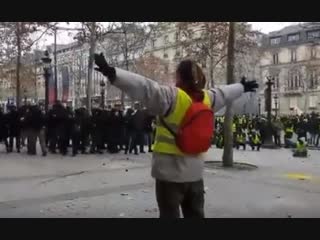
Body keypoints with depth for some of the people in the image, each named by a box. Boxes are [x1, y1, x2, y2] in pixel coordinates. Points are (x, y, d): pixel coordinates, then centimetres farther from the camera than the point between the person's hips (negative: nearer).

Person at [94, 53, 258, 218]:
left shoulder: (172, 96, -16)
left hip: (170, 171, -6)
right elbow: (225, 93, 24)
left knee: (170, 214, 4)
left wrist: (112, 73, -33)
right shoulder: (207, 98, 5)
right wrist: (242, 87, 44)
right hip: (195, 171, 6)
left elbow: (144, 87, -27)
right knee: (195, 214, 18)